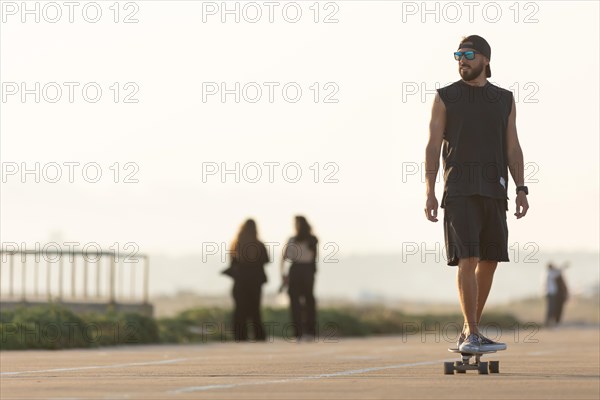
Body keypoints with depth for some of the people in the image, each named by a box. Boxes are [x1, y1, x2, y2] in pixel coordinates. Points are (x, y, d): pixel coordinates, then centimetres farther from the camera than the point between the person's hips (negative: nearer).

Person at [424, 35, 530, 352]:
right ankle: (472, 334, -15)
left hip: (493, 191, 4)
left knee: (489, 262, 5)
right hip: (459, 189, -4)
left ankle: (469, 335, 16)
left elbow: (513, 149, 10)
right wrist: (430, 194, -9)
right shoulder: (445, 97, 3)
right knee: (468, 259, -15)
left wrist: (521, 190, -1)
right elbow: (433, 148, -1)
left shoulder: (504, 100, 12)